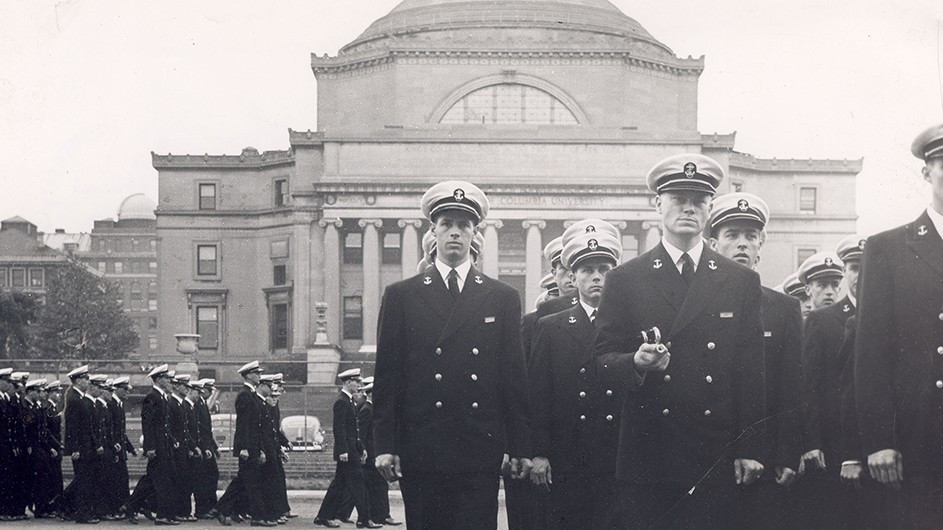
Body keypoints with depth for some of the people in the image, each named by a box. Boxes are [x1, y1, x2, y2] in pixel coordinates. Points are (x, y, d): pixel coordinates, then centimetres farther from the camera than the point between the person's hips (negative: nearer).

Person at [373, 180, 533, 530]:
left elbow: (514, 377, 9)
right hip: (421, 453, 0)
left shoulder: (503, 298, 12)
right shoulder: (401, 296, 9)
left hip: (480, 453, 0)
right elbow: (386, 376, 6)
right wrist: (384, 445, -2)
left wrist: (520, 448, 4)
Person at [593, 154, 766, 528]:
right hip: (647, 454, -1)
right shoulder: (624, 280, 7)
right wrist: (637, 362, -17)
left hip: (717, 460, 1)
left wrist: (749, 450, 1)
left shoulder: (743, 282, 10)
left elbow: (752, 374, 7)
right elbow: (602, 358, 5)